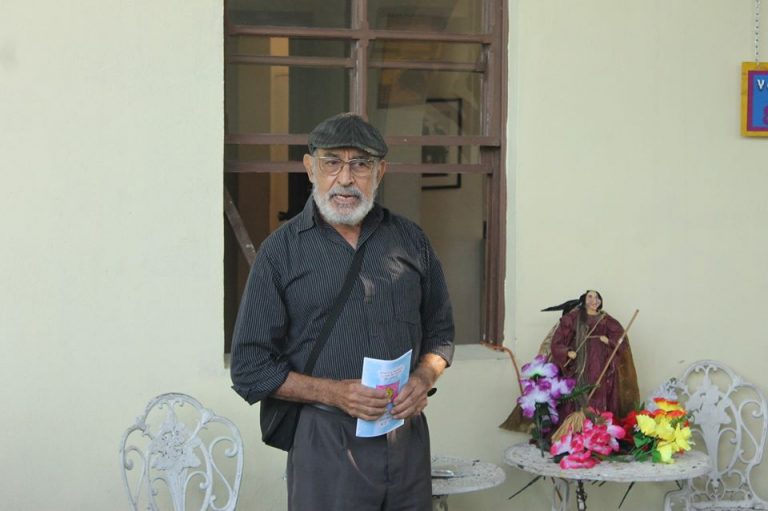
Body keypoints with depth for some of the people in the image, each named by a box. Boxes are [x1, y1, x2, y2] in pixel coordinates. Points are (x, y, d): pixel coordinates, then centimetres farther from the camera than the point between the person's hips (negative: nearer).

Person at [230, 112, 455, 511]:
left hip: (408, 437, 3)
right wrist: (334, 393, -16)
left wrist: (424, 378, -6)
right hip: (326, 443, -3)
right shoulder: (281, 251, -4)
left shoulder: (410, 240, 6)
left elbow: (439, 331, 15)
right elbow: (251, 368, -4)